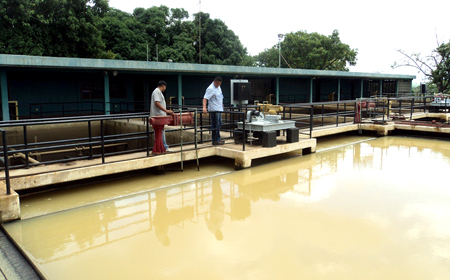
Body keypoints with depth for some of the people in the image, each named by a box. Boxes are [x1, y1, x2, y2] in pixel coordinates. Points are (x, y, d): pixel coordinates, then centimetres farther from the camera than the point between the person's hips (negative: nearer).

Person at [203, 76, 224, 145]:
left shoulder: (218, 87, 11)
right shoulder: (211, 89, -18)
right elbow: (205, 98, -26)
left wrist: (222, 104, 28)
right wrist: (204, 107, -38)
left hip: (219, 109, 10)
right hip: (214, 110, -10)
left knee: (219, 124, 15)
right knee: (215, 126, -7)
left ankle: (218, 139, 24)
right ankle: (215, 141, -1)